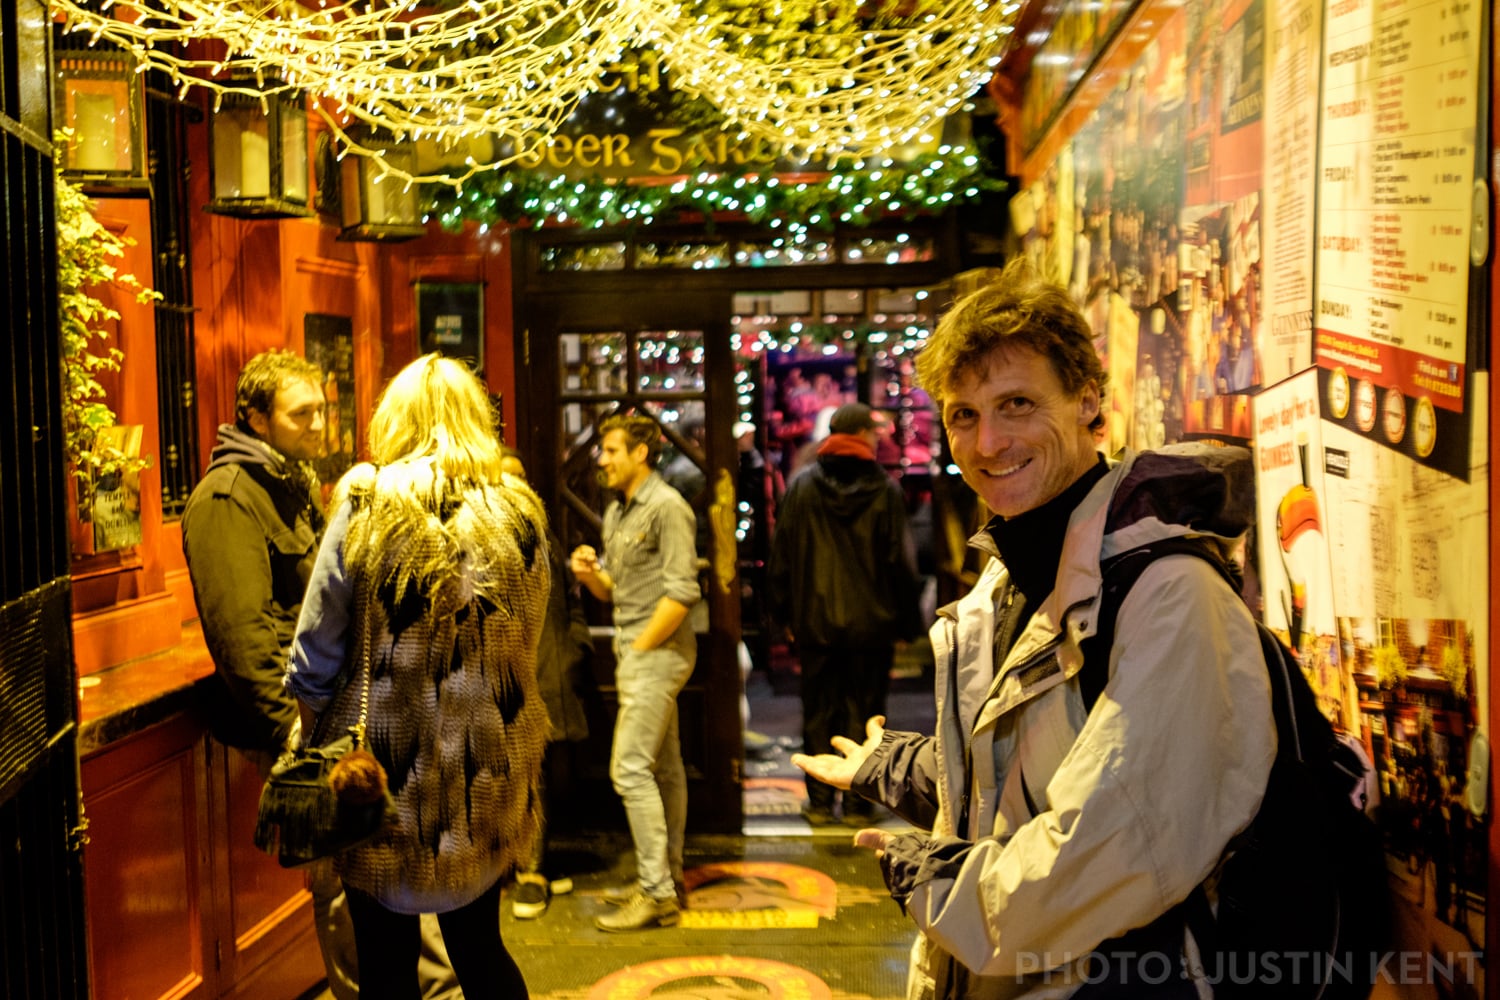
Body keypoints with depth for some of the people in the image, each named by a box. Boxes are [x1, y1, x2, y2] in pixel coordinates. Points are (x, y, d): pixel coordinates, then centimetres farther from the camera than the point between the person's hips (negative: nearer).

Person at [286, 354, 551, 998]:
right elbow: (527, 644, 7)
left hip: (386, 771, -3)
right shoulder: (519, 511, 0)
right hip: (488, 774, 3)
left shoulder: (367, 500, -8)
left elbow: (317, 645, -5)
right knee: (480, 947, 19)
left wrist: (309, 729, 9)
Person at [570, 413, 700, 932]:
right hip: (635, 652, 9)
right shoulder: (617, 512, 15)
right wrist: (590, 573, -2)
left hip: (658, 652, -9)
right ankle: (669, 879, 23)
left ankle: (656, 891, -5)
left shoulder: (667, 507, -13)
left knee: (630, 768, -11)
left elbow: (682, 592, -19)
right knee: (664, 767, 15)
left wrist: (641, 646, -16)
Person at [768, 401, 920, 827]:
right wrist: (905, 623, 2)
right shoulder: (885, 490, -7)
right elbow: (901, 561, -5)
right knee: (864, 713, 8)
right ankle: (858, 803, 13)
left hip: (816, 621, 2)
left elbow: (782, 555, 3)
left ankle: (819, 802, 16)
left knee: (819, 713, 11)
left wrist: (786, 614, 11)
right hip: (871, 622, -1)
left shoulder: (802, 486, 0)